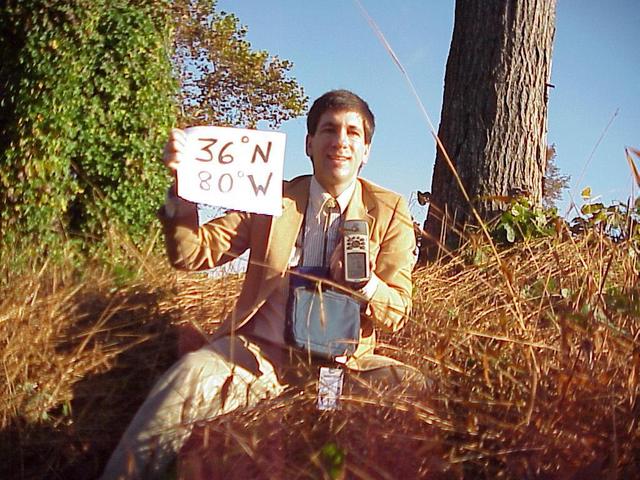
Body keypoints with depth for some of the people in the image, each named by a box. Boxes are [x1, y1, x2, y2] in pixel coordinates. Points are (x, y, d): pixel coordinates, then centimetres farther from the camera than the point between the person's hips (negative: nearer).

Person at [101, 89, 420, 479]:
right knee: (192, 376, -30)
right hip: (261, 353, 0)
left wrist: (363, 281, -23)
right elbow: (193, 254, 1)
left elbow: (398, 314, 1)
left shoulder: (390, 212, 5)